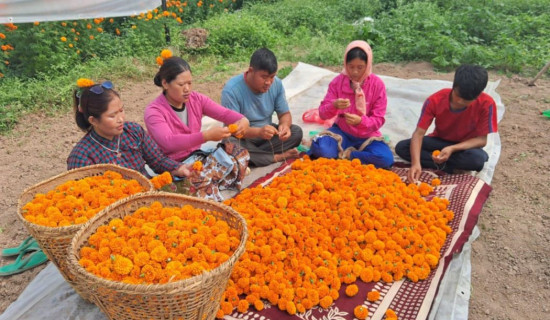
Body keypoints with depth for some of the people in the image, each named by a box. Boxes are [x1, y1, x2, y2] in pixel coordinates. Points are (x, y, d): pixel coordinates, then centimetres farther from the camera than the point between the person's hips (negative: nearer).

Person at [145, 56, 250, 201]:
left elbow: (224, 113, -8)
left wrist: (242, 120, -33)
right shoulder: (154, 112, -18)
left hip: (197, 156, 7)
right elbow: (169, 142, -34)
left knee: (240, 154, -11)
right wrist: (207, 135, -47)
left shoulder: (196, 99, 0)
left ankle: (208, 190, -14)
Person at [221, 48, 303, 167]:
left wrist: (284, 125, -27)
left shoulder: (277, 84, -11)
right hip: (242, 137, -4)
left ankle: (255, 155, -19)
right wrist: (258, 132, -44)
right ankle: (278, 157, -21)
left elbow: (284, 114, -1)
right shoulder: (231, 90, -24)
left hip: (266, 133, 4)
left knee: (296, 131, -17)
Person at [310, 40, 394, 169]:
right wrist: (334, 106, -34)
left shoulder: (377, 84, -11)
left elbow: (378, 120, -11)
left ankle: (344, 155, -9)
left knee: (386, 159, -28)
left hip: (367, 136, 1)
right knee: (320, 148, -31)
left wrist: (361, 121, -33)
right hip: (342, 132, -1)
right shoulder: (337, 81, -8)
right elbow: (322, 113, -10)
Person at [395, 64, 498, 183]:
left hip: (465, 146, -1)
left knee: (479, 159, -38)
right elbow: (419, 133, -27)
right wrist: (416, 163, -42)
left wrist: (452, 149, -35)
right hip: (439, 141, 2)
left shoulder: (486, 104, -25)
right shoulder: (435, 100, -24)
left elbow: (482, 139, -19)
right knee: (401, 147, -23)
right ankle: (449, 168, -21)